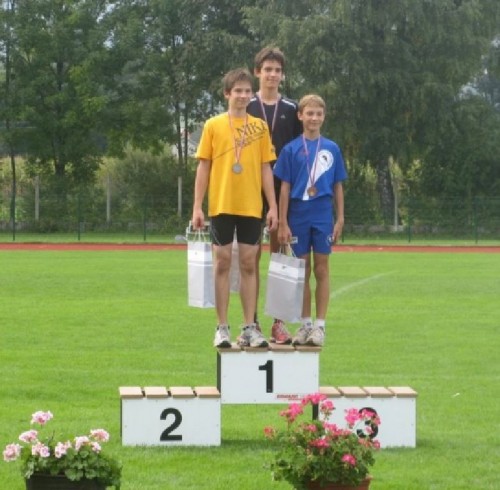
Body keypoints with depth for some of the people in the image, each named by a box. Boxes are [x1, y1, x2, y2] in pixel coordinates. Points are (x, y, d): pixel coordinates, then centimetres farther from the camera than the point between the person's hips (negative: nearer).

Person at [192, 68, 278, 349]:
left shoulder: (259, 127, 7)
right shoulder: (213, 126, 3)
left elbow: (266, 169, 8)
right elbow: (203, 167, 3)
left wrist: (273, 206, 2)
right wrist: (197, 207, -3)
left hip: (251, 206, 1)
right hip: (221, 206, -1)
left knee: (249, 264, 2)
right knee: (223, 262, 1)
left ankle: (250, 328, 6)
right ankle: (222, 328, 6)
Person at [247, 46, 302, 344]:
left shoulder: (292, 110, 8)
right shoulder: (246, 109, 4)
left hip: (283, 189, 1)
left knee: (280, 254, 3)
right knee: (252, 256, 0)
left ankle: (279, 323, 6)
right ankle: (252, 322, 4)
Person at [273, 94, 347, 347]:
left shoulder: (332, 149, 4)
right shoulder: (291, 149, 0)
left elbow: (338, 186, 8)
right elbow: (285, 188, 0)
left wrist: (340, 219, 3)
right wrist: (283, 223, -3)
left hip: (323, 217, 0)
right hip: (298, 216, 0)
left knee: (321, 269, 2)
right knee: (303, 271, 7)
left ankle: (320, 325, 6)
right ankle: (305, 324, 15)